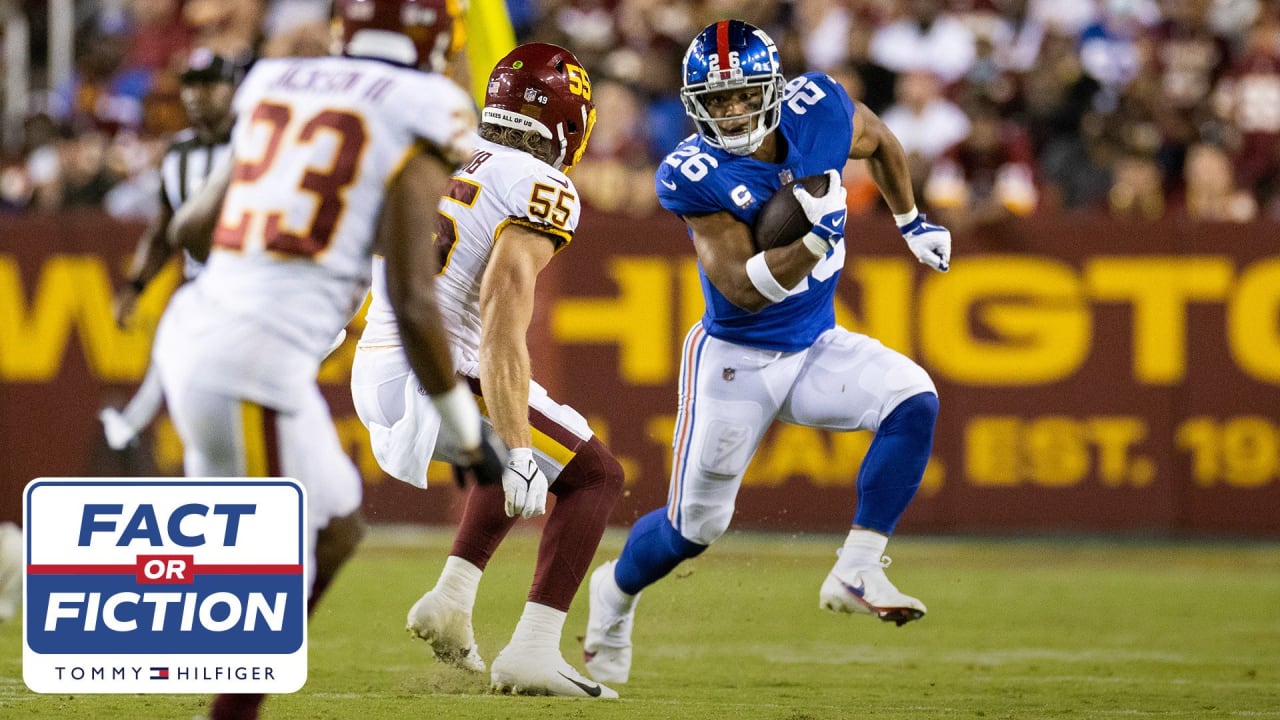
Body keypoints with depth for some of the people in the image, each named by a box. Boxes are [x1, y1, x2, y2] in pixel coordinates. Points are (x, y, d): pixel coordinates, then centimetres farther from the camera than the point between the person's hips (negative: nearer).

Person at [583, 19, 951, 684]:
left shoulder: (817, 109, -12)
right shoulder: (694, 177, -24)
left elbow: (878, 141, 13)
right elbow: (743, 291, -28)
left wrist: (912, 222, 19)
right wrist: (814, 239, -41)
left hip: (818, 347, 4)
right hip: (736, 360, -4)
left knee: (913, 402, -24)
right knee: (693, 527, 4)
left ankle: (856, 573, -19)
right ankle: (616, 592, 37)